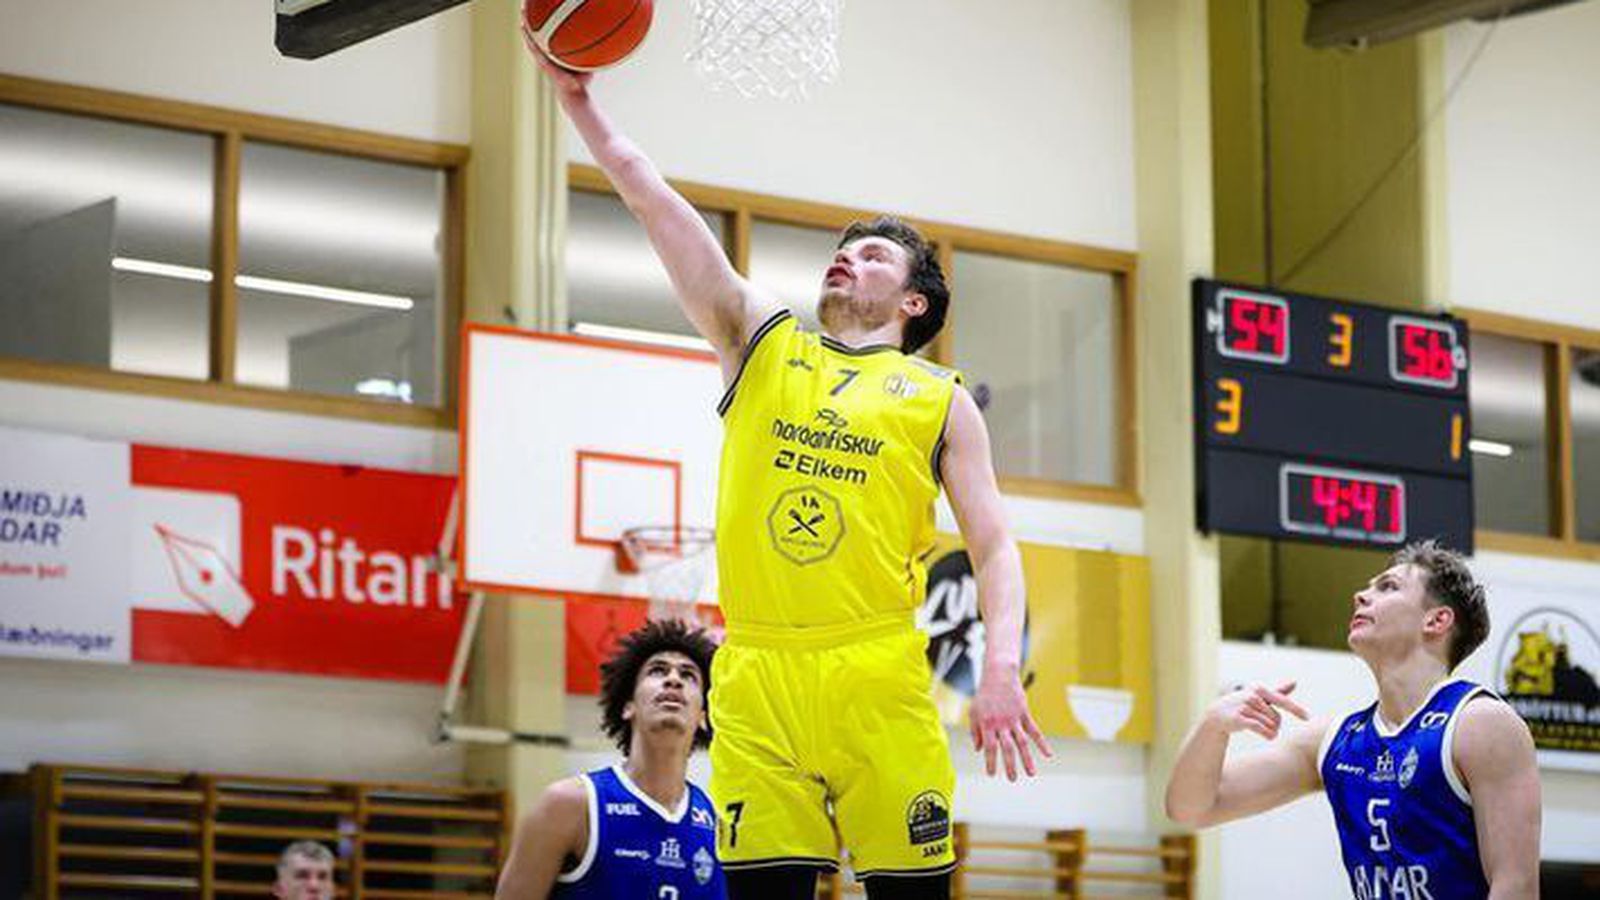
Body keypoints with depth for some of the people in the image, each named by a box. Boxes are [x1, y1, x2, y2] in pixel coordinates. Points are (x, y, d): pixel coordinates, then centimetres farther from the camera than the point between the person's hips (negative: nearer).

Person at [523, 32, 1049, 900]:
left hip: (879, 676, -1)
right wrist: (578, 98, 6)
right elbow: (658, 205, 12)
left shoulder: (941, 401, 12)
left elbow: (993, 547, 6)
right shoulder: (762, 344, 17)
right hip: (756, 675, 2)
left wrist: (1001, 667, -9)